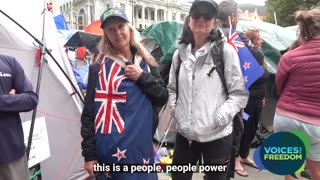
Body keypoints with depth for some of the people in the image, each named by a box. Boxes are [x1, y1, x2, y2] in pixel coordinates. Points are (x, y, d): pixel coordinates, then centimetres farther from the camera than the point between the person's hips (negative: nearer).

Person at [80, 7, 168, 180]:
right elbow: (89, 113, -5)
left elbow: (163, 98, 3)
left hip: (142, 145, 4)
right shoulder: (99, 68, -6)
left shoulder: (146, 63, 5)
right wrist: (89, 153, -5)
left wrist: (143, 77, -11)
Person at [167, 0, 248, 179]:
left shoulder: (226, 51, -7)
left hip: (217, 135, -3)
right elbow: (172, 88, 15)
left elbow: (239, 94, -5)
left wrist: (219, 118, -15)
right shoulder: (180, 53, 5)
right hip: (185, 133, 4)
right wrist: (175, 110, 1)